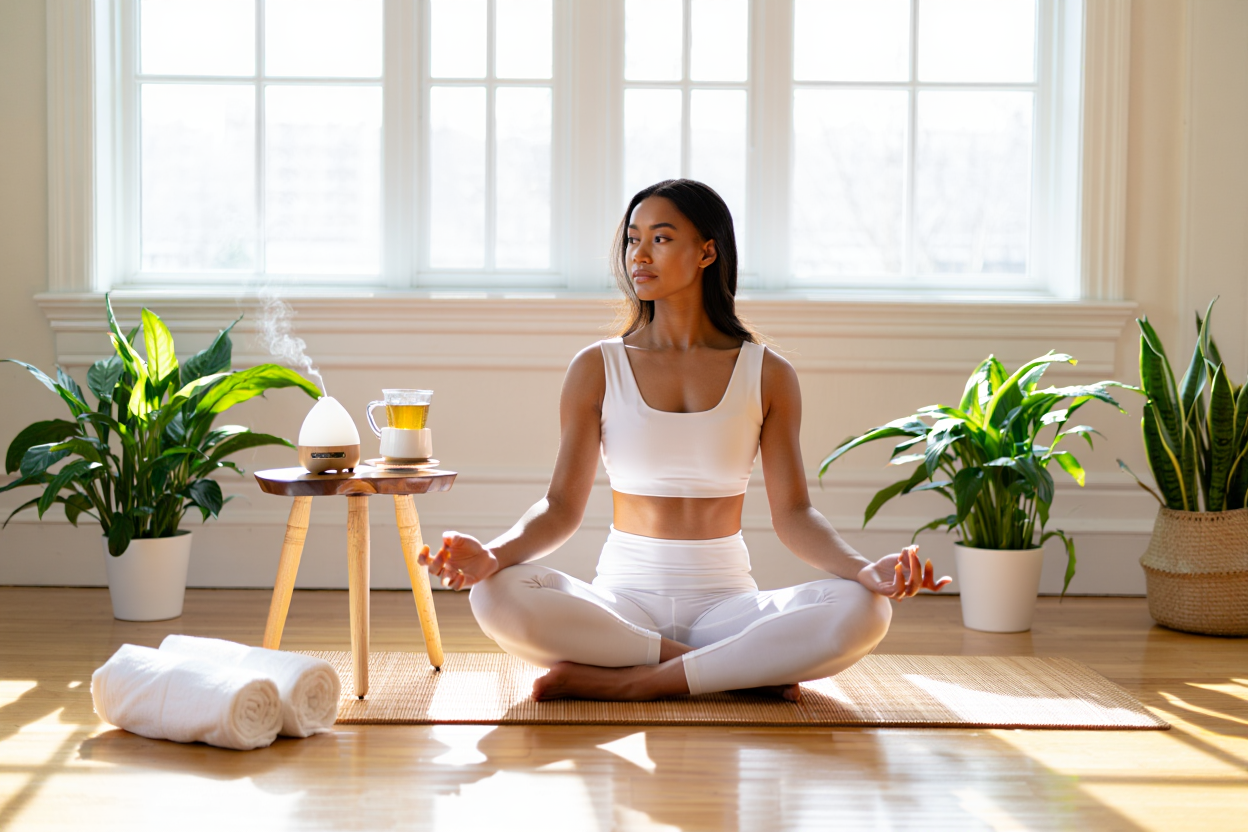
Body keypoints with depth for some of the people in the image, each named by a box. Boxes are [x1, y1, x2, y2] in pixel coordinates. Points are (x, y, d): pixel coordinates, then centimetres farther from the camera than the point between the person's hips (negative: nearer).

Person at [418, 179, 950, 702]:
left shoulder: (767, 376, 5)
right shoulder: (597, 369, 5)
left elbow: (792, 513, 0)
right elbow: (562, 506, -1)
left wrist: (865, 569, -19)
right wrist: (493, 555, -22)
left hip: (725, 601, 0)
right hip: (623, 599, 1)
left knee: (861, 611, -29)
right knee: (497, 596, -32)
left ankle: (632, 680, -23)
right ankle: (748, 670, -22)